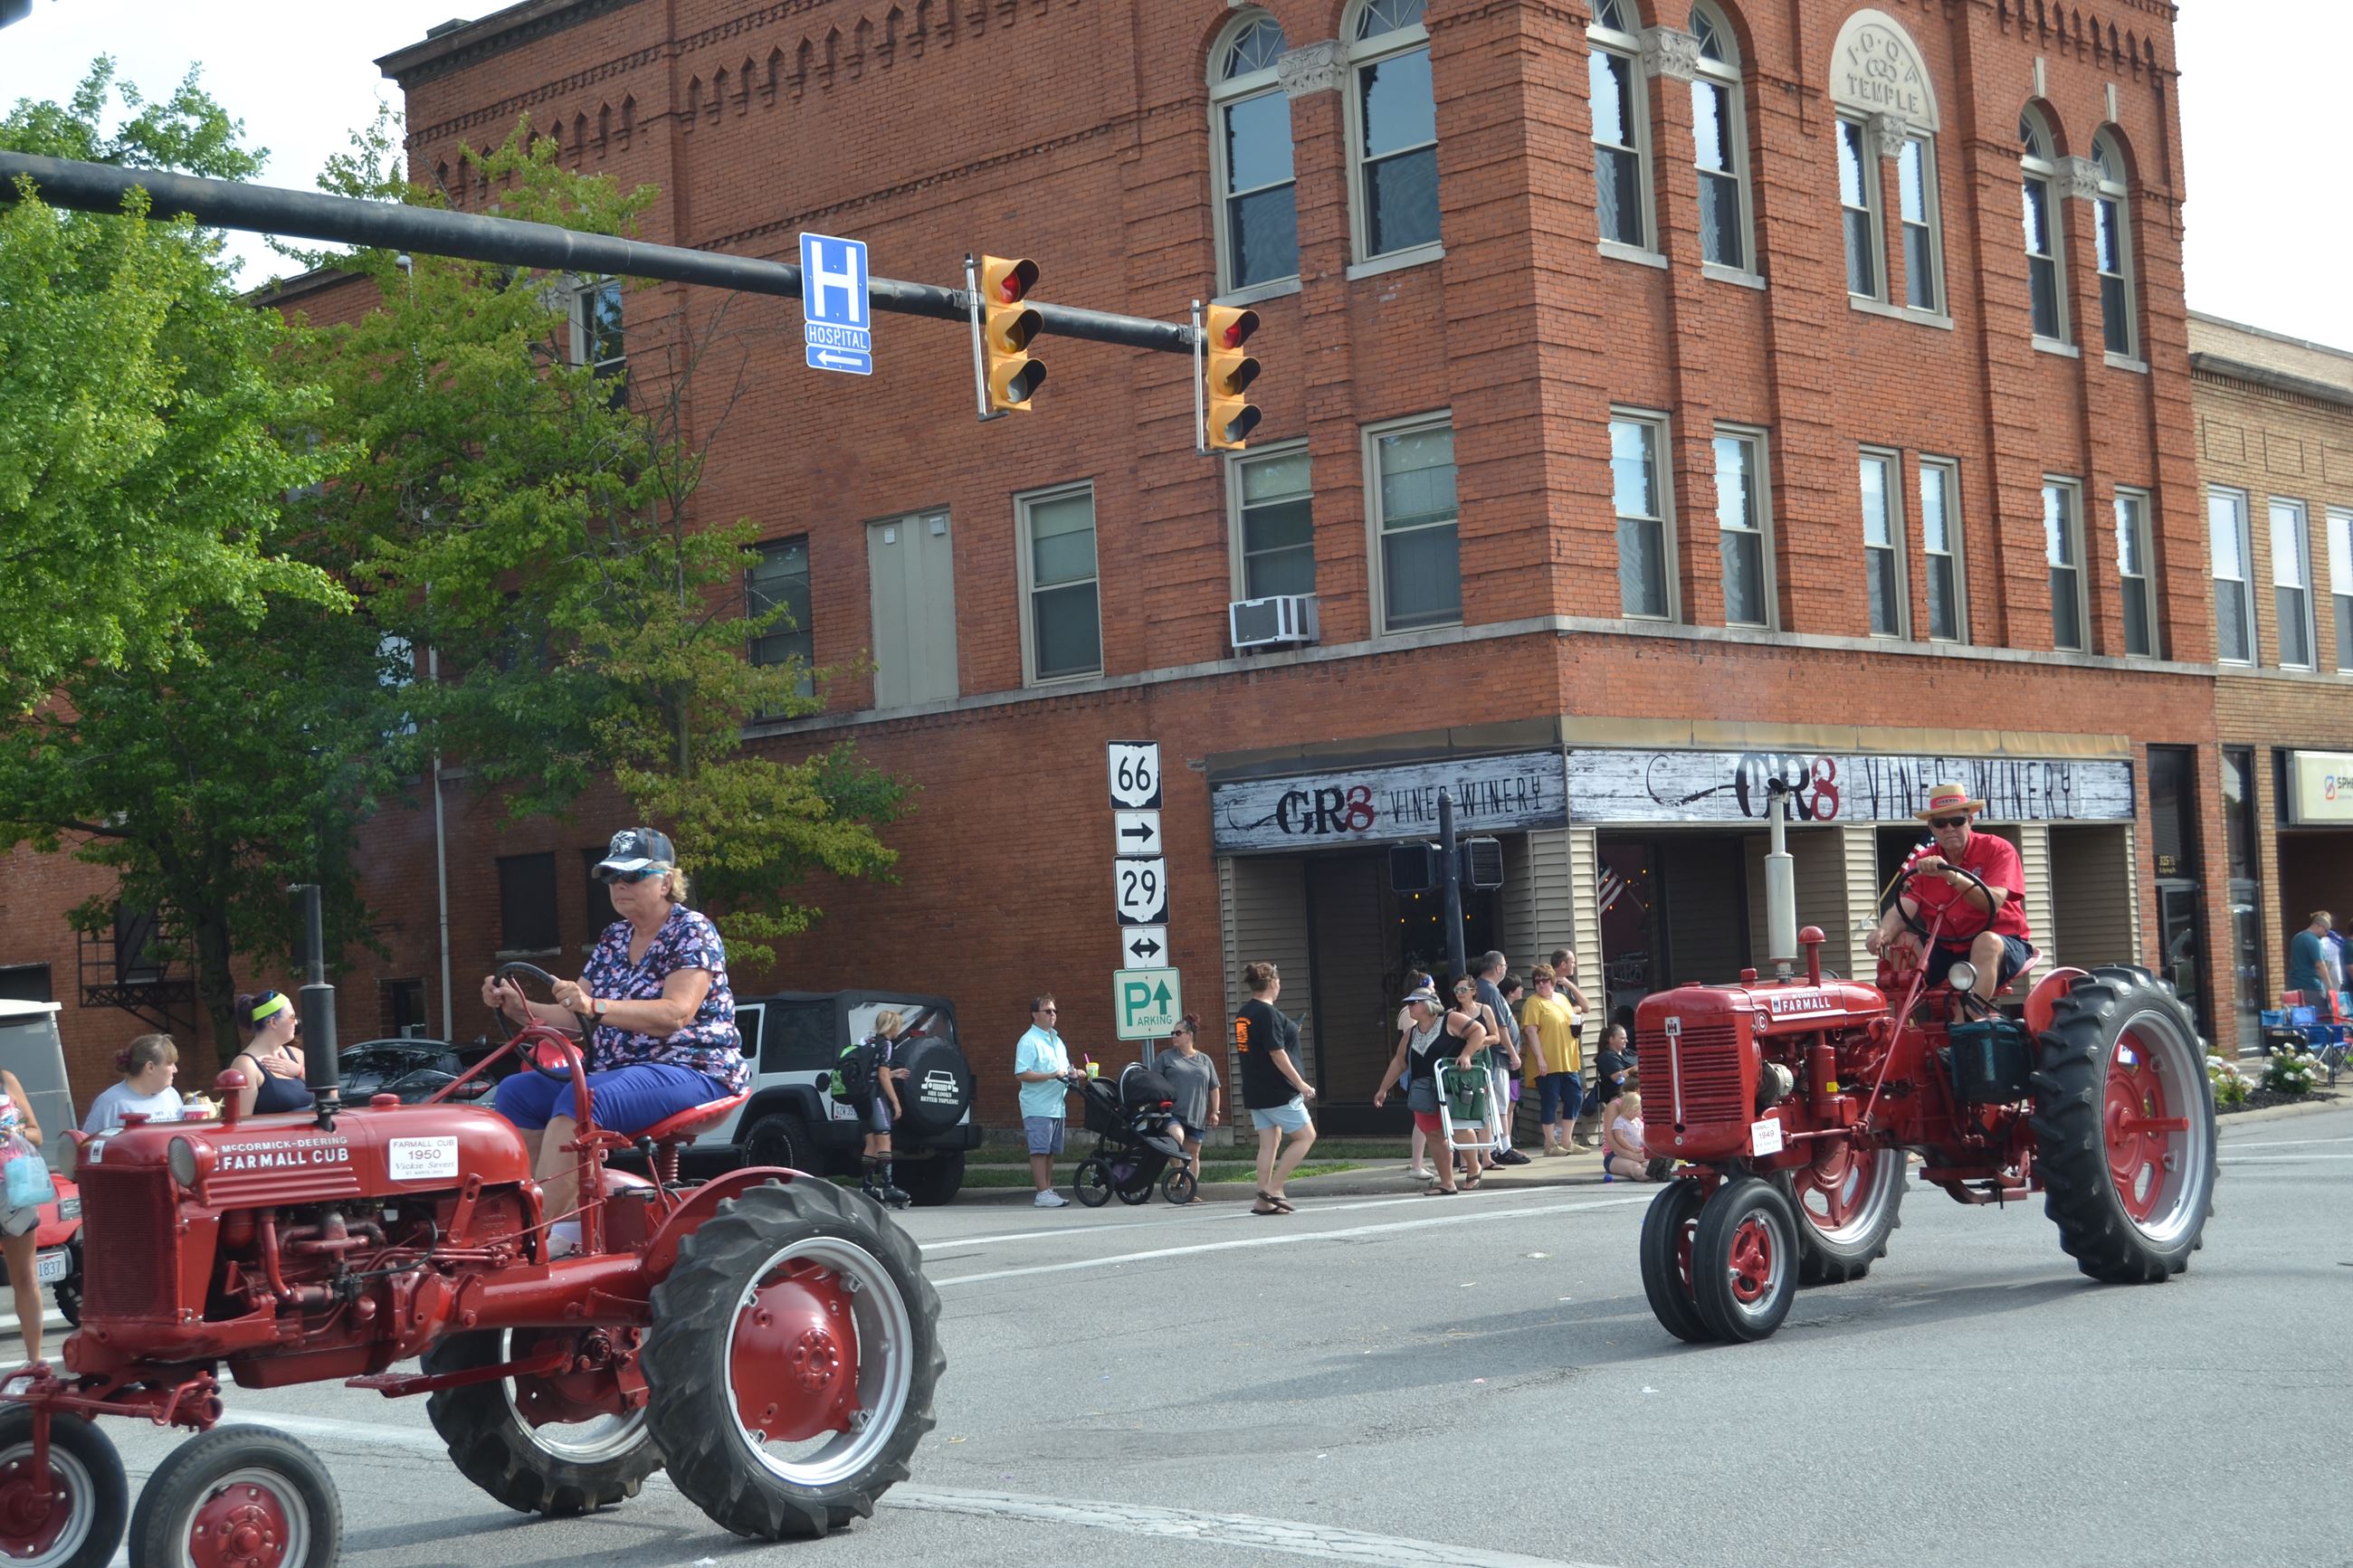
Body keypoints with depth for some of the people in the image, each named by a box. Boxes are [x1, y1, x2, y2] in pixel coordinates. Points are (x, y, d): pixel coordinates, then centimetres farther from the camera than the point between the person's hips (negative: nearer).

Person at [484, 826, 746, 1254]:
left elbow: (677, 1013, -22)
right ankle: (565, 1216, -19)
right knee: (516, 1091, -6)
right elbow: (577, 1019, 12)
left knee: (581, 1099, -33)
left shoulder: (692, 931, -6)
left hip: (690, 1070, -9)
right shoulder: (613, 939, 17)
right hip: (618, 1071, 9)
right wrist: (518, 1007, -6)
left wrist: (596, 1007, -33)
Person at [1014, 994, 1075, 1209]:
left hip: (1057, 1106, 9)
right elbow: (1022, 1074, -18)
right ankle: (1043, 1193, -11)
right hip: (1038, 1108, -9)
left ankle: (1049, 1189, 15)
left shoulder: (1057, 1041, 20)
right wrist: (1051, 1076, -23)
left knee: (1051, 1151, 11)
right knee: (1040, 1150, -9)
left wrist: (1071, 1074, 7)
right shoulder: (1029, 1041, -8)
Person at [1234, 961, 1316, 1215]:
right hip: (1278, 1090, -9)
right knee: (1306, 1136, 0)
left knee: (1269, 1143, 9)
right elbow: (1277, 1053, -20)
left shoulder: (1243, 1013, 11)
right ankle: (1272, 1188, -5)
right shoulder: (1268, 1013, -16)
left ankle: (1264, 1201, 6)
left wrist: (1288, 1033, 26)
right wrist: (1300, 1083, -16)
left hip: (1255, 1091, 9)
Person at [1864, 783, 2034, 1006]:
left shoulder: (1998, 850, -5)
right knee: (1901, 940, -18)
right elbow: (1903, 908, -10)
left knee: (1987, 941, -36)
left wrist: (1950, 874, -35)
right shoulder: (1922, 862, 6)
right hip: (1946, 952, 4)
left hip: (2004, 944, -4)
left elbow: (1993, 902, -22)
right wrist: (1883, 931, -33)